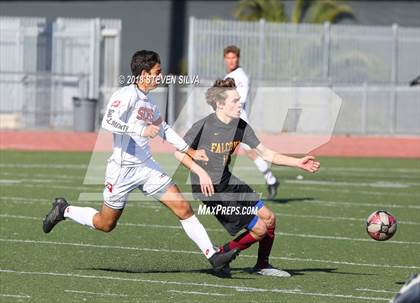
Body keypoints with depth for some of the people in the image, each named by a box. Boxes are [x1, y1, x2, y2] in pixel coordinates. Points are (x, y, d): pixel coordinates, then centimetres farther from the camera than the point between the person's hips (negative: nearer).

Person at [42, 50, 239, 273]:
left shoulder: (148, 101, 12)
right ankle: (64, 211, 31)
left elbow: (164, 129, 28)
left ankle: (213, 256, -5)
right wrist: (141, 130, -32)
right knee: (106, 224, 7)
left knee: (184, 209, -5)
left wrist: (190, 152, 26)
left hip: (147, 167, 7)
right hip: (123, 170, -7)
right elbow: (108, 122, -29)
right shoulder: (127, 95, -15)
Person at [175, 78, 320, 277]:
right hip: (210, 189, -8)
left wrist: (298, 163, -1)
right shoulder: (204, 126, -18)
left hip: (230, 183, 8)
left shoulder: (240, 126, 3)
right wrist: (201, 172, -23)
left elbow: (265, 154, 7)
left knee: (269, 219, 7)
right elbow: (179, 153, -10)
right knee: (259, 229, -8)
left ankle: (262, 265, 28)